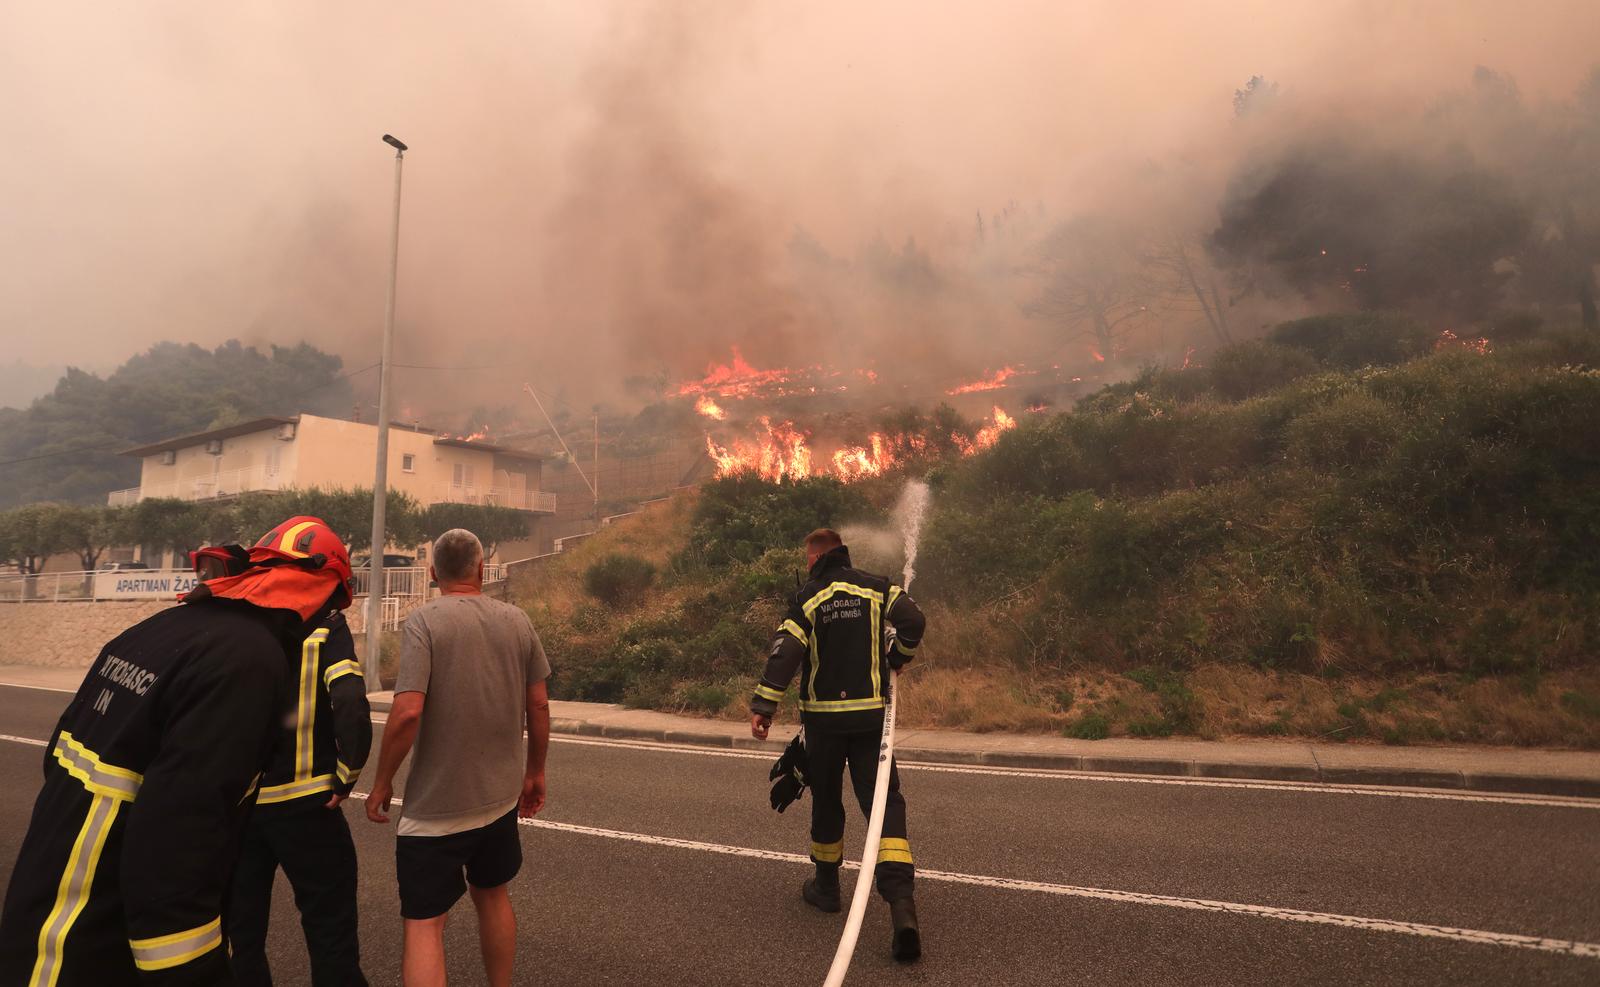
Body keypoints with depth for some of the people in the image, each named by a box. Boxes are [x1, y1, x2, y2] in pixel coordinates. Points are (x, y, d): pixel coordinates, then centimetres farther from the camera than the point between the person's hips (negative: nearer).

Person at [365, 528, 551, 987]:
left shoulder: (424, 620, -13)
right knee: (493, 896, 23)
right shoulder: (517, 620, -1)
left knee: (423, 924, 5)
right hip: (501, 795, 5)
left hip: (435, 804, -4)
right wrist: (535, 772, 15)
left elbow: (407, 712, -21)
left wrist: (382, 782, -6)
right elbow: (538, 706, 3)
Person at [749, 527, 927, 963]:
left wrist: (763, 706, -14)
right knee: (884, 800, -1)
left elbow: (784, 652, -12)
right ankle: (900, 900, -17)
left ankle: (826, 884, 32)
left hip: (823, 718, -1)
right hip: (871, 714, 1)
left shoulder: (808, 598, -2)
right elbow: (913, 621, -10)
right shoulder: (876, 588, 2)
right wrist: (896, 659, 9)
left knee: (826, 800, 17)